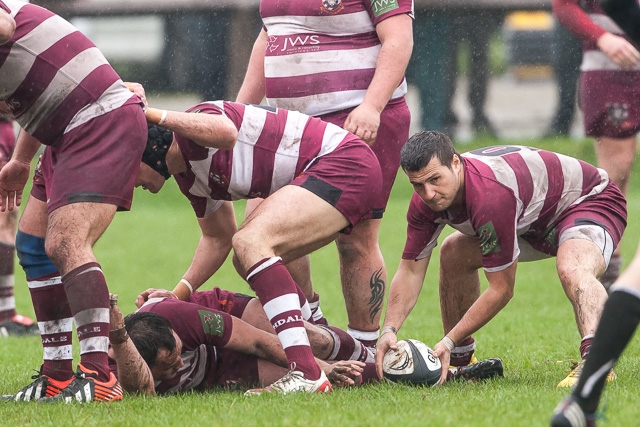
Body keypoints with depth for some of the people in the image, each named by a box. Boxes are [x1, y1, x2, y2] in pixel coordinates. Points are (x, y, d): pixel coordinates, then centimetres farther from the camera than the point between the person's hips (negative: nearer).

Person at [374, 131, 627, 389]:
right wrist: (389, 330, -23)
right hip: (536, 222, 9)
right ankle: (460, 360, 15)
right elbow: (411, 271, -7)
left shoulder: (490, 195, -39)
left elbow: (501, 289, -30)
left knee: (571, 270, -40)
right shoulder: (426, 199, -14)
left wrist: (448, 342, -28)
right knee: (453, 254, 6)